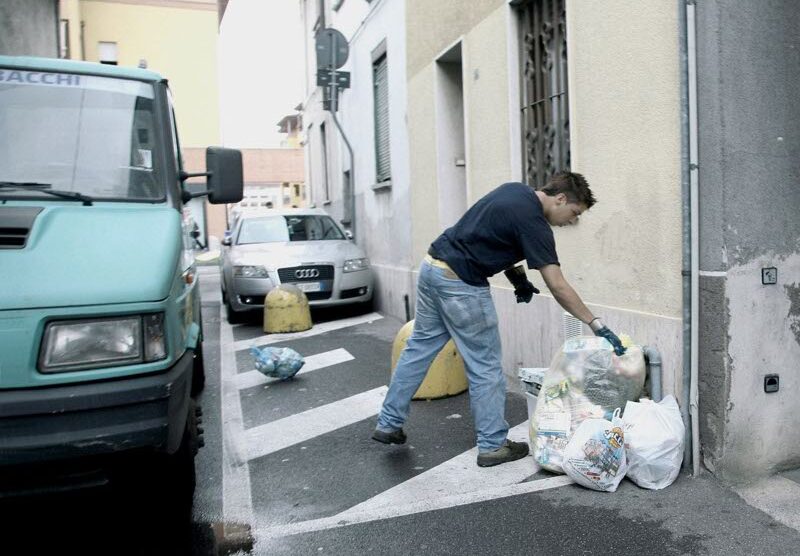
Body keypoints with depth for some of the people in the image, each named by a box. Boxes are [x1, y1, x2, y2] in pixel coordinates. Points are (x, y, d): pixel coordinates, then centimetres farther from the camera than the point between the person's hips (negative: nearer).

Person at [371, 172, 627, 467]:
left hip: (432, 267, 9)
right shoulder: (532, 221, -14)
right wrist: (597, 325, -10)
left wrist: (517, 277, 11)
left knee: (419, 347, 18)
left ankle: (388, 423, 27)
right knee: (485, 365, 3)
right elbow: (558, 288, -16)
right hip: (460, 283, -9)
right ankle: (492, 445, 15)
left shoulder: (516, 191, 12)